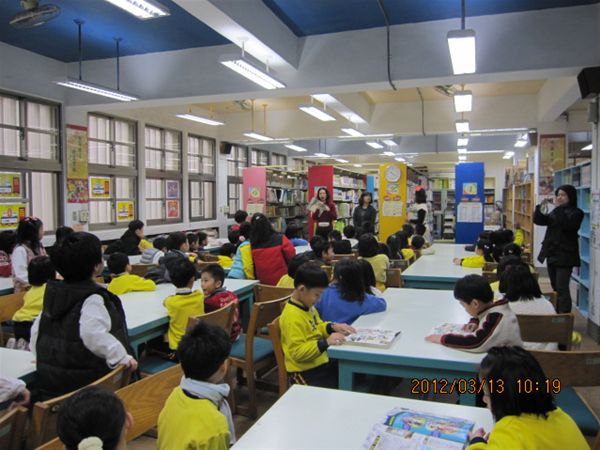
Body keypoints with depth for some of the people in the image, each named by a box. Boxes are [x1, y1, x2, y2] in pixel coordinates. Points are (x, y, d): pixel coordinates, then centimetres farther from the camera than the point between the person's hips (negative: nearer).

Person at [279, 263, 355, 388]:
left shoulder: (307, 306, 5)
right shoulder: (292, 317, -24)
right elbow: (298, 352, -25)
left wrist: (332, 327, 2)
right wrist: (326, 343, -30)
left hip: (321, 363, 9)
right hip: (305, 372, -9)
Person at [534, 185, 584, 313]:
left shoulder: (576, 212, -6)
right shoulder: (556, 211, 15)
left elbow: (566, 224, -24)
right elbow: (539, 221, 9)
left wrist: (559, 207, -23)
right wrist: (541, 208, -7)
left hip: (565, 256, -7)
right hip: (552, 253, 7)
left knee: (562, 288, -12)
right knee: (555, 288, 13)